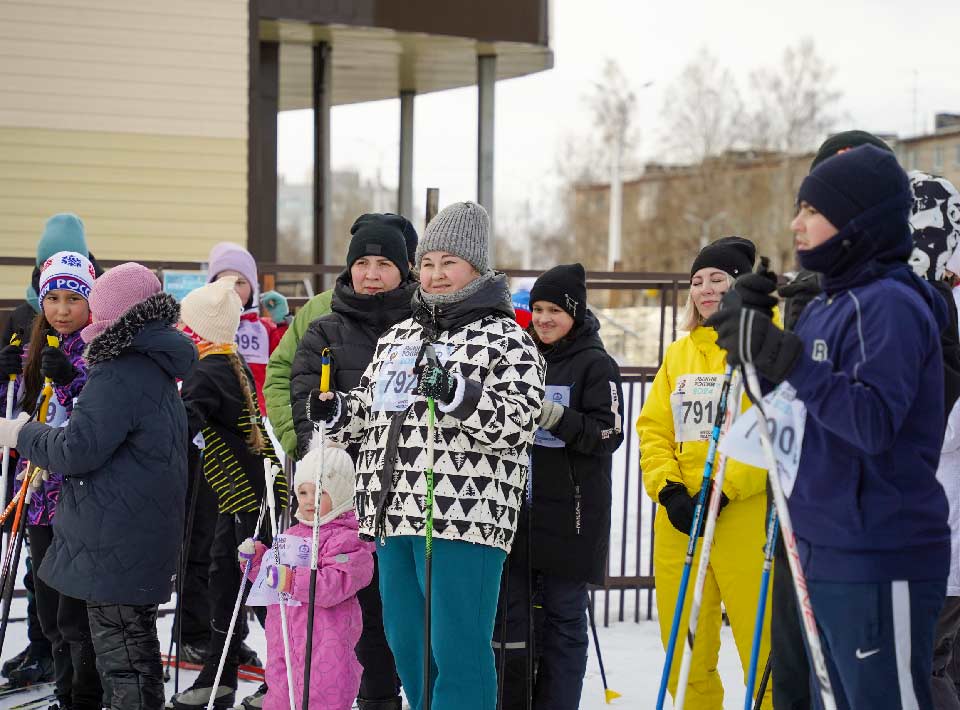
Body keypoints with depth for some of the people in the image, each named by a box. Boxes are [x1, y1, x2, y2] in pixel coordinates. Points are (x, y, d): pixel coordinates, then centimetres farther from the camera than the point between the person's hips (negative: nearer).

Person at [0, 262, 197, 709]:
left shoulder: (118, 376, -19)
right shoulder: (157, 370, 13)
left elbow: (79, 450, -20)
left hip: (114, 543, -10)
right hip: (148, 534, 10)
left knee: (119, 650, -4)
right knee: (138, 640, 20)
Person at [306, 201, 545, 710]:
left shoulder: (507, 341, 0)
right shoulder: (397, 338, 21)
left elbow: (518, 419, -13)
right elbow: (367, 413, 30)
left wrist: (456, 393, -26)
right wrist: (333, 410, 8)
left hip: (464, 519, -7)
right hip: (393, 516, 7)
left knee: (457, 651, -8)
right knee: (407, 647, 13)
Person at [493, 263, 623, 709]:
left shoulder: (596, 365, -4)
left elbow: (608, 434, -13)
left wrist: (553, 416, -24)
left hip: (569, 516, -5)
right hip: (517, 509, 5)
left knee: (564, 615, 2)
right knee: (508, 611, 6)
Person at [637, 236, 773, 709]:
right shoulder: (679, 354, 17)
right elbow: (653, 427, 14)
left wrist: (722, 490, -17)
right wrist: (668, 488, -3)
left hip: (747, 516, -6)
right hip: (679, 519, 6)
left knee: (765, 649, -8)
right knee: (684, 651, 9)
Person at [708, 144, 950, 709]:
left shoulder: (891, 305, -13)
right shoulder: (828, 305, 14)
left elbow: (874, 423, -25)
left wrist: (785, 356, -28)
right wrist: (756, 347, 4)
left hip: (879, 566, -9)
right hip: (826, 556, 10)